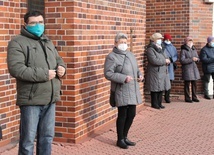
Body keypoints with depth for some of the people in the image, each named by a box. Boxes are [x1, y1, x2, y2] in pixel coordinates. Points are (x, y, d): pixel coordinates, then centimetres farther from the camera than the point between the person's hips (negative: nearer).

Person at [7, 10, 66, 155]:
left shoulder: (48, 42, 17)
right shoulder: (17, 43, -7)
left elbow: (58, 59, 26)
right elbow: (16, 69, -20)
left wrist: (62, 68, 0)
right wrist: (43, 74, -20)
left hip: (50, 99, 7)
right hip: (31, 100, -7)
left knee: (47, 137, 16)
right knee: (28, 139, 1)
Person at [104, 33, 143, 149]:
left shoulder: (130, 54, 14)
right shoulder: (112, 57, -11)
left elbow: (136, 69, 24)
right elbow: (108, 74, -18)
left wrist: (139, 75, 3)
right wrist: (124, 78, -24)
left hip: (132, 90, 8)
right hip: (121, 91, -7)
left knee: (131, 114, 11)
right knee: (122, 115, 0)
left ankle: (125, 137, 27)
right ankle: (120, 140, 15)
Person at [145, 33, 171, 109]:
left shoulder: (160, 48, 17)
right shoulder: (150, 49, -12)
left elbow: (166, 57, 21)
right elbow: (154, 61, -23)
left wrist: (167, 61, -4)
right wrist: (164, 61, -15)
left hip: (163, 72, 8)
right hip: (155, 73, -8)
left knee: (161, 89, 11)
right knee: (155, 89, -2)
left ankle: (159, 103, 20)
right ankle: (154, 104, 9)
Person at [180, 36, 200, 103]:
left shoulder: (194, 49, 12)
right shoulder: (183, 50, -8)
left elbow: (197, 58, 18)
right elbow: (182, 60, -17)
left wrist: (196, 59, -7)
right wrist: (191, 59, -22)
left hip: (194, 68, 6)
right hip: (187, 69, -6)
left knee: (194, 84, 9)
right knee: (187, 84, -1)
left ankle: (194, 97, 19)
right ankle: (187, 98, 7)